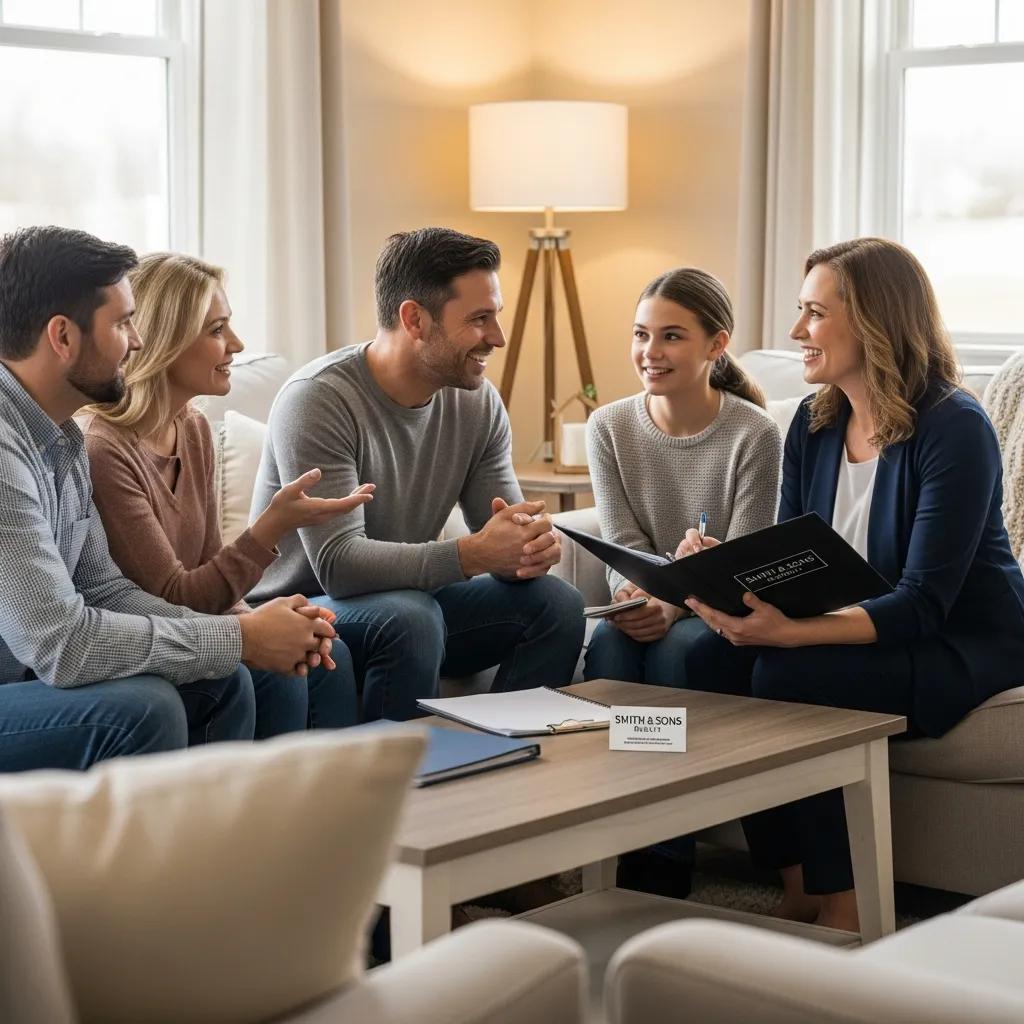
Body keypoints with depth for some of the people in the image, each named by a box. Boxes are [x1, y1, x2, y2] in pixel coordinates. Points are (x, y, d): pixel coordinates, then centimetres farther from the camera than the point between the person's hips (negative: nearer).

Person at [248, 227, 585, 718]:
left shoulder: (478, 402, -1)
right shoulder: (317, 400, -22)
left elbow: (499, 535, -1)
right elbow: (338, 564, -31)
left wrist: (532, 545, -26)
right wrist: (473, 553, -40)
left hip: (409, 598, 7)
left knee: (556, 603, -11)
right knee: (409, 616, -35)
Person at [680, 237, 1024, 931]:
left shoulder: (953, 427, -19)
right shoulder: (816, 425, 4)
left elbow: (922, 605, -25)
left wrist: (790, 631, -39)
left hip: (961, 645, -7)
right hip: (853, 631, 7)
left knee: (788, 677, -30)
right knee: (712, 660, -18)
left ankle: (841, 905, -16)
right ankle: (797, 890, -13)